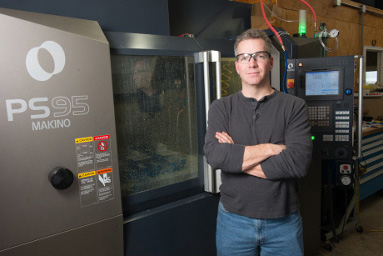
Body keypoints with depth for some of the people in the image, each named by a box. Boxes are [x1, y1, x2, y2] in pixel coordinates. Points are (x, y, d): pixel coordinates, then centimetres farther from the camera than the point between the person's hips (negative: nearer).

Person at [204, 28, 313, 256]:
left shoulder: (294, 106, -5)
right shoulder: (221, 107, -2)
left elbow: (300, 162, -18)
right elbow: (214, 155, -18)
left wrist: (236, 157, -16)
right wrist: (272, 148, -18)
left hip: (284, 221, 0)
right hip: (233, 219, 1)